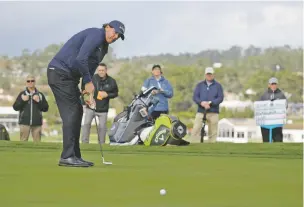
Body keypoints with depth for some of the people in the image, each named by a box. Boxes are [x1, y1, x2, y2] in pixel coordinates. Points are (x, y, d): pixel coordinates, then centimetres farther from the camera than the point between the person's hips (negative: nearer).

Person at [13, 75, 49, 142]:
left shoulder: (40, 95, 7)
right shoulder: (22, 94, 6)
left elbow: (46, 108, 4)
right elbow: (15, 107, 4)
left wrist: (39, 101, -11)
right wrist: (22, 101, -11)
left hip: (37, 123, 1)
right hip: (25, 122, -1)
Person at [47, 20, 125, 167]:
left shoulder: (103, 47, 19)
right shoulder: (96, 34, -13)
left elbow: (90, 70, 19)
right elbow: (81, 59, -23)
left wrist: (89, 92, 6)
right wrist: (88, 82, -12)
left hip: (69, 76, 10)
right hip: (60, 72, -10)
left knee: (77, 113, 10)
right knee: (71, 113, -12)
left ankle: (74, 156, 12)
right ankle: (67, 157, -13)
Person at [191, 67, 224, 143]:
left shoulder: (218, 85, 9)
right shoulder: (199, 85, 14)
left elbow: (220, 98, -1)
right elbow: (195, 97, 5)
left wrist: (210, 103, -15)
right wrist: (201, 102, -16)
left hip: (213, 112, -1)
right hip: (201, 111, 1)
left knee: (213, 133, -2)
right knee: (195, 131, -9)